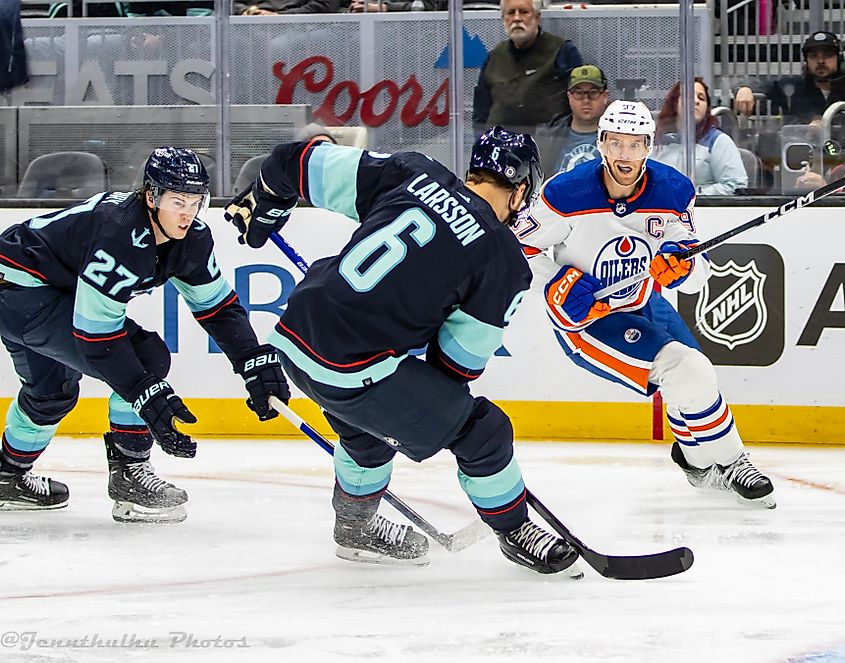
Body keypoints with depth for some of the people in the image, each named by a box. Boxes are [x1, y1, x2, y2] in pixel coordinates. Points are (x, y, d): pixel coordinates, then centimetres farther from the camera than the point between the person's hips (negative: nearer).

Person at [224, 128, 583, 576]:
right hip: (354, 372, -6)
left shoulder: (413, 174, 6)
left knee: (366, 423, 35)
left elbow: (308, 163, 10)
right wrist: (438, 401, 22)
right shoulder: (505, 263, -4)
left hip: (294, 335, 6)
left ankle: (355, 529, 53)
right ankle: (514, 532, 30)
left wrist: (263, 199, 29)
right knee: (480, 431, 11)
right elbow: (456, 362, 2)